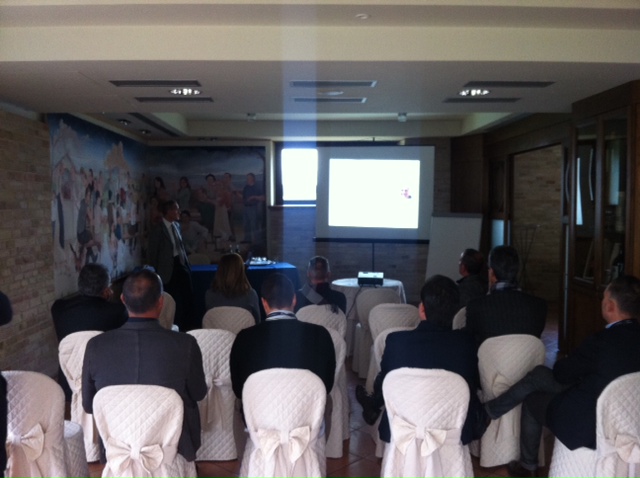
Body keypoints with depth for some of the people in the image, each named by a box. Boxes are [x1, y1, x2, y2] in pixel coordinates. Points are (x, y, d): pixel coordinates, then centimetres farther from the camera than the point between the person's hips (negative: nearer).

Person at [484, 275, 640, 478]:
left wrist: (565, 361, 8)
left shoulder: (602, 342, -30)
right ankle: (490, 410, 28)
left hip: (588, 425, -7)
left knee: (532, 400, 18)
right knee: (539, 374, 16)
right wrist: (572, 363, 7)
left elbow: (561, 373, -13)